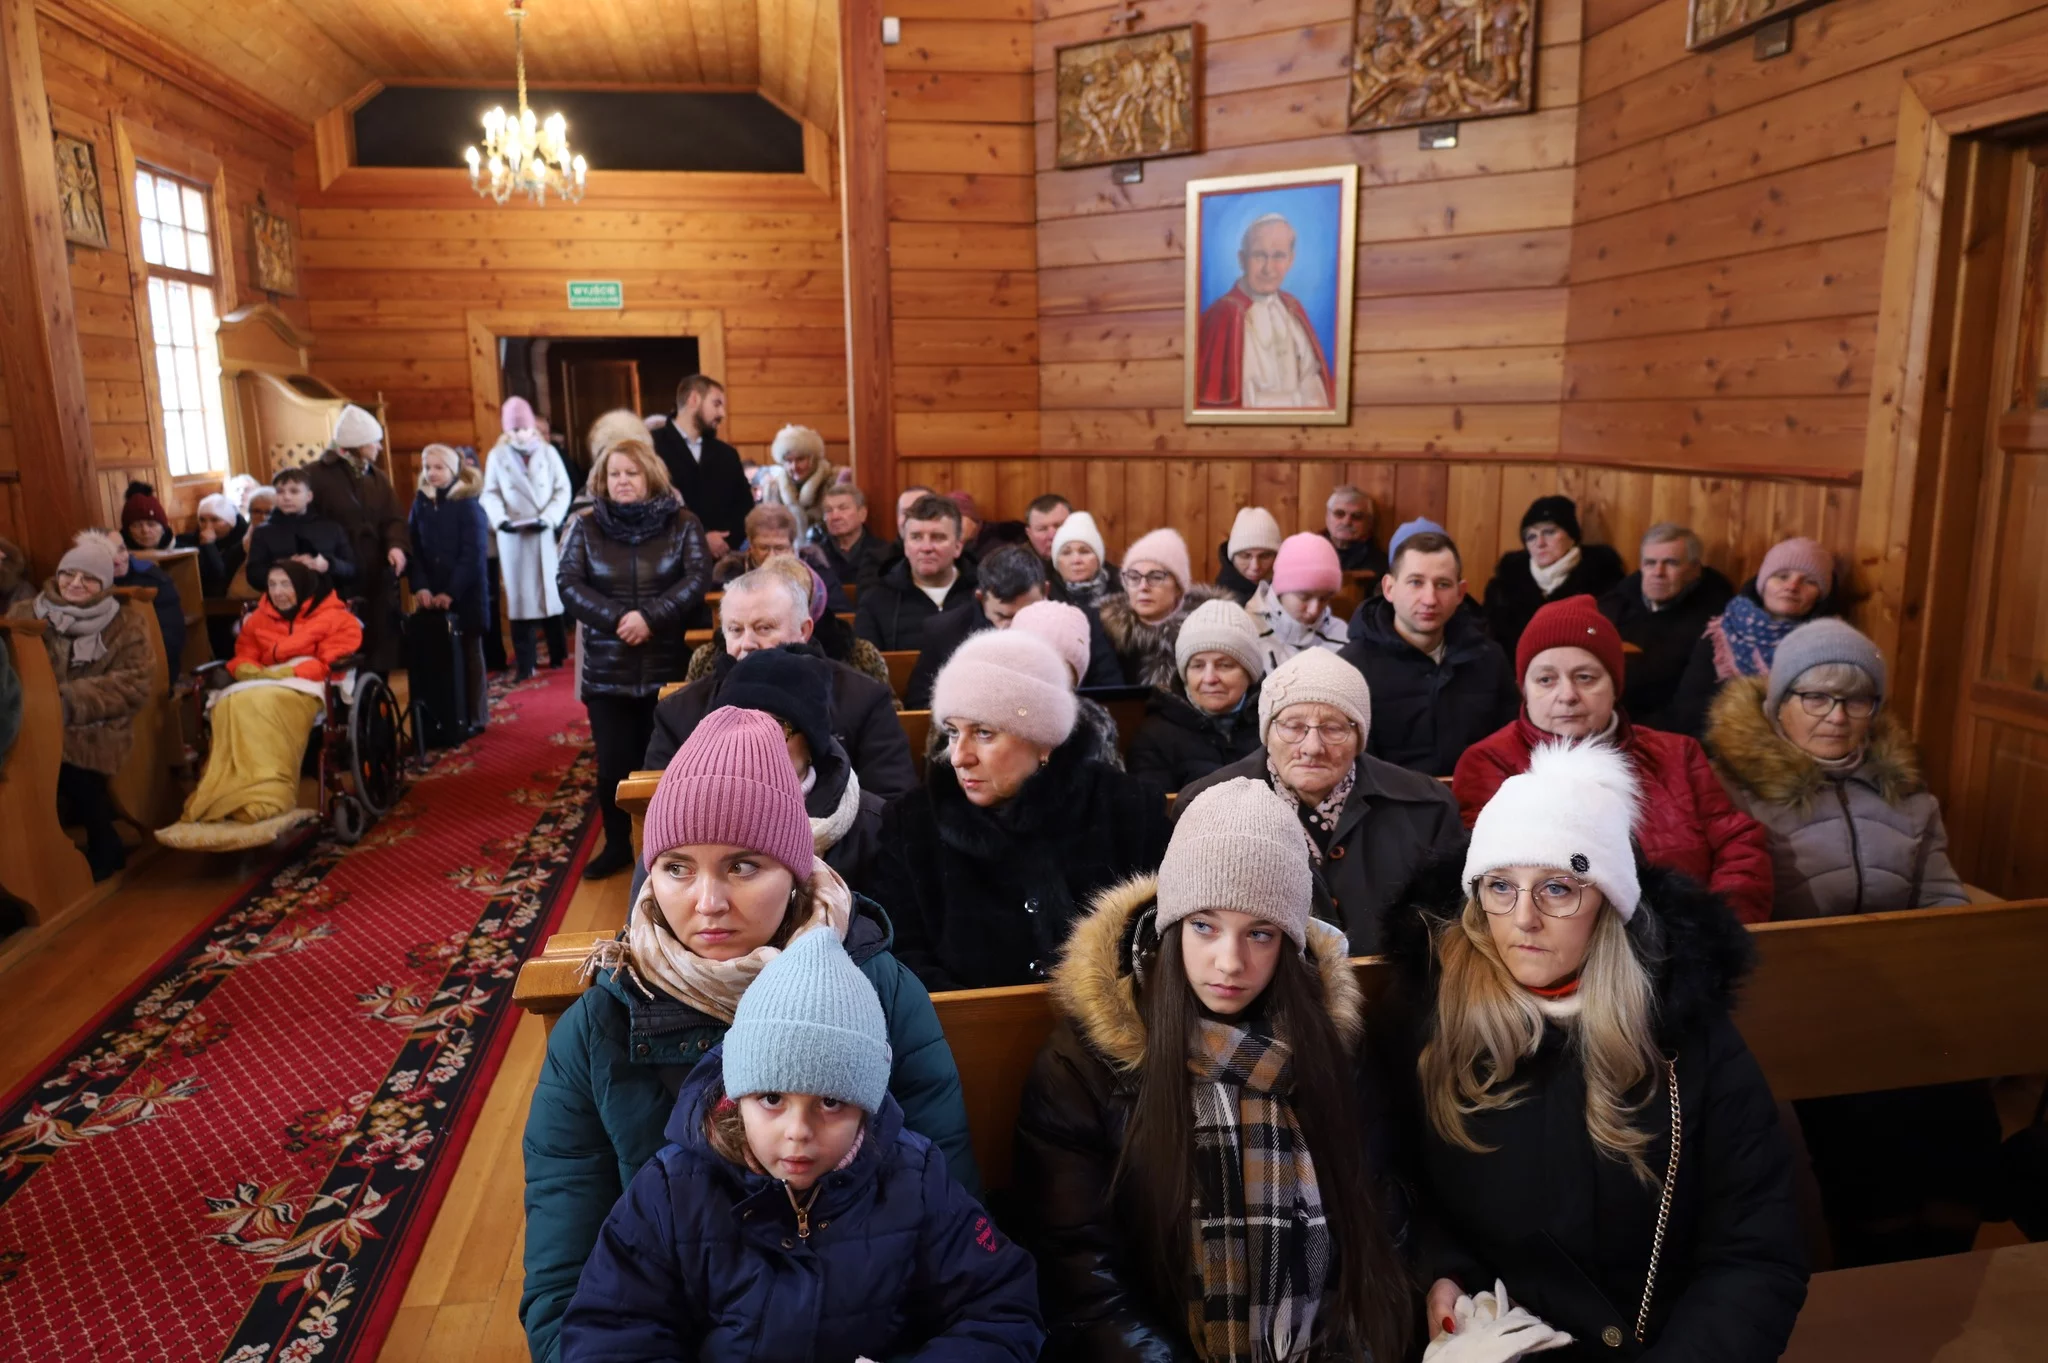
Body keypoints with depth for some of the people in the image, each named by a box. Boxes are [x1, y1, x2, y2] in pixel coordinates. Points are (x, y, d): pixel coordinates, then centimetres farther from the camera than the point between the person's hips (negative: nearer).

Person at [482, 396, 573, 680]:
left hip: (547, 536, 1)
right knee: (521, 598, -1)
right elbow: (490, 494, 1)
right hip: (514, 538, -1)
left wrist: (549, 518, -16)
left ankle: (558, 656, 18)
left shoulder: (548, 452, 5)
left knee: (553, 594, 6)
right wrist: (501, 519, -18)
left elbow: (563, 489, 0)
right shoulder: (497, 456, 5)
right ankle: (525, 664, 1)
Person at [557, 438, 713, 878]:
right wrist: (616, 619, -18)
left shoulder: (681, 524, 2)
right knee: (613, 765, 5)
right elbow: (567, 583, -5)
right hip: (607, 670, 1)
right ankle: (617, 845, 23)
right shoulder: (585, 527, 5)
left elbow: (698, 579, -10)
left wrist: (651, 617, -22)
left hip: (668, 667, -1)